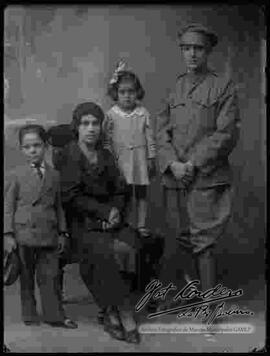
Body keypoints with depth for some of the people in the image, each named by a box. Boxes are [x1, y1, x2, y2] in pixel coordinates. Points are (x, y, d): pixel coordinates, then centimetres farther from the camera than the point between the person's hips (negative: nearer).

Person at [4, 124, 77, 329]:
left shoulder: (54, 175, 8)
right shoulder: (15, 175, 1)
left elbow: (58, 206, 12)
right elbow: (8, 206, 0)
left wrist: (62, 233, 9)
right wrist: (8, 234, -7)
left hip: (49, 235, 2)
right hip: (24, 233, -2)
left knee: (50, 276, 4)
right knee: (26, 277, 9)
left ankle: (55, 315, 14)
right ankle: (29, 315, 22)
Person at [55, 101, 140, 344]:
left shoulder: (106, 156, 13)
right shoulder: (69, 156, -2)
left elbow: (119, 191, 13)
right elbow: (71, 197, -9)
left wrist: (116, 211, -7)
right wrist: (105, 211, -12)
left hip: (108, 220, 5)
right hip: (83, 223, -4)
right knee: (103, 252, -30)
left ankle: (112, 314, -9)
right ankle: (125, 315, -20)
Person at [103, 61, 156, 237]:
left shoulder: (143, 113, -1)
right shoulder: (111, 115, -3)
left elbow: (150, 138, 3)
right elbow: (107, 140, 0)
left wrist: (151, 159, 3)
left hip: (140, 160, 1)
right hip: (120, 161, -1)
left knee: (142, 194, 8)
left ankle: (142, 225, 19)